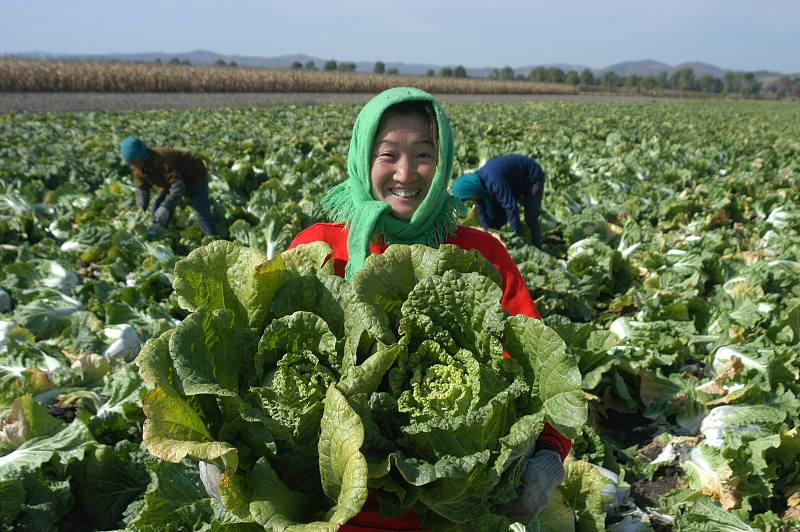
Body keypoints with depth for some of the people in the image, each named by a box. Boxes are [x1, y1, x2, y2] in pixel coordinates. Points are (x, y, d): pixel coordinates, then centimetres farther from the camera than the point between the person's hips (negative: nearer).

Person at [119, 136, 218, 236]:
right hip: (175, 179, 9)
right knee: (158, 207, 2)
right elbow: (142, 189, -4)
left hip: (195, 177, -8)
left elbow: (178, 186, -39)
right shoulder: (138, 166, -11)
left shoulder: (161, 159, -36)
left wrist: (165, 207, -46)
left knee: (203, 216, -12)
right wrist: (141, 209, -21)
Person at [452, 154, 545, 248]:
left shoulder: (494, 181, -40)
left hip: (532, 178, -8)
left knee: (530, 220, -13)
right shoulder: (476, 181, -13)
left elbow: (511, 207, -39)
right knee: (497, 217, 5)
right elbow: (482, 212, -5)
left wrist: (518, 235, -33)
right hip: (515, 182, 8)